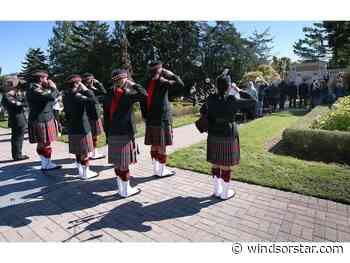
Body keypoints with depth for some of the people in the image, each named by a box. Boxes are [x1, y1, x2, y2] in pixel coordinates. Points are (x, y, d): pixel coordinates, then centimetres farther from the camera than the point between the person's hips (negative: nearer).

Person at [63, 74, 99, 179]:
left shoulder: (66, 95, 5)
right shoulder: (77, 96, -19)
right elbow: (94, 101, -29)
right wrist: (86, 89, -19)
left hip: (71, 127, 8)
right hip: (82, 127, -8)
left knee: (78, 151, 20)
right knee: (84, 152, 4)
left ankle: (80, 170, 34)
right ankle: (85, 173, 15)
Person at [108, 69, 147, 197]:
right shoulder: (127, 94, -13)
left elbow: (107, 115, 10)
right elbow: (144, 94, -27)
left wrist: (108, 132, 17)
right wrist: (133, 84, -12)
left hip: (113, 134, 7)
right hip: (125, 134, -7)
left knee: (118, 163, 15)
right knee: (124, 164, 2)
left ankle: (121, 188, 29)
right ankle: (126, 190, 15)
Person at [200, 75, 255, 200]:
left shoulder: (211, 99, -6)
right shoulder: (233, 101, -16)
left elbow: (202, 111, 10)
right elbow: (253, 101, -5)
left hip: (214, 136, 4)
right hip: (228, 136, -4)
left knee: (215, 163, 15)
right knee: (226, 165, 8)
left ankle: (217, 190, 29)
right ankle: (225, 193, 22)